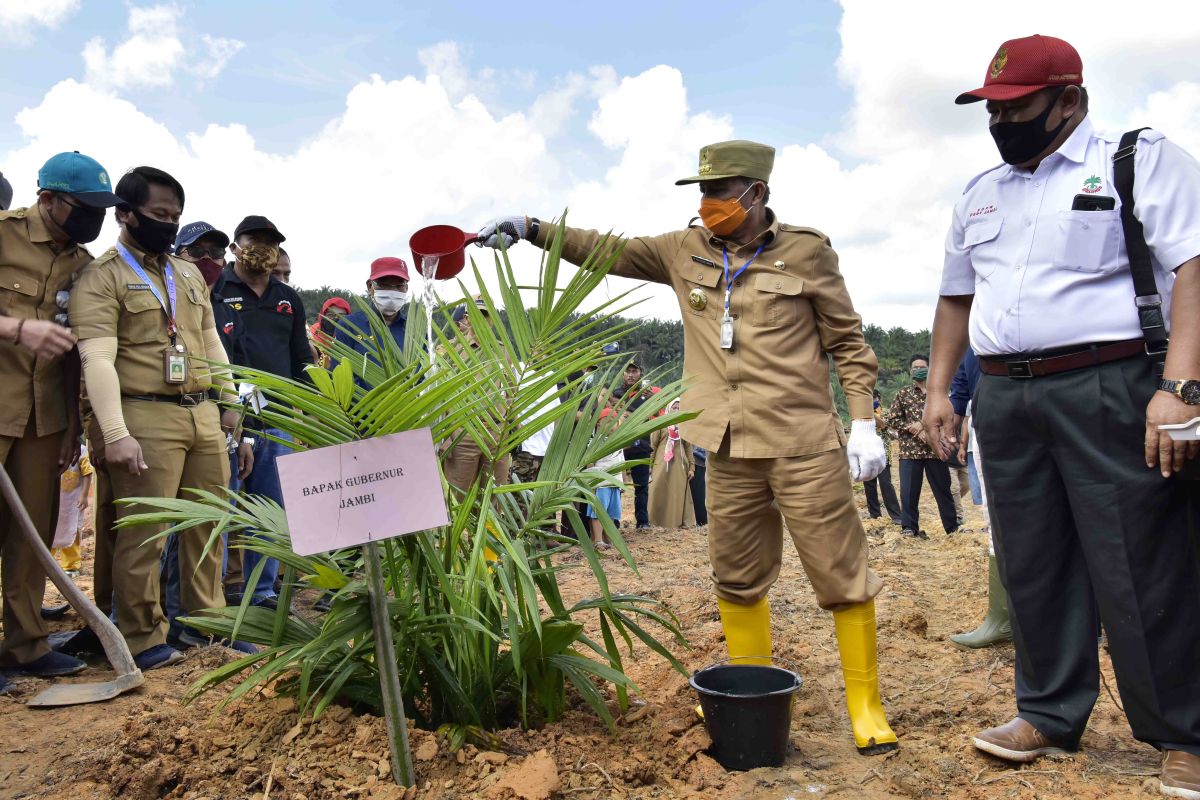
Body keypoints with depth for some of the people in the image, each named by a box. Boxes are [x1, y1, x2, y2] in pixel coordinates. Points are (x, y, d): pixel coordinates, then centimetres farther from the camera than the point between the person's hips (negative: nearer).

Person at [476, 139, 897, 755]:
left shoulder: (806, 251, -1)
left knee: (841, 576, 2)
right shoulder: (685, 251, 8)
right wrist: (532, 229, 0)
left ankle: (866, 705, 18)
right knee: (737, 580, 13)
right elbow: (608, 251, 11)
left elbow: (847, 342, 3)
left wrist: (863, 421, -4)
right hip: (729, 450, 4)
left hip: (804, 445, -4)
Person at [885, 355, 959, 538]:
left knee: (943, 489, 7)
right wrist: (915, 428, -10)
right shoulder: (902, 394, 8)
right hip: (910, 450, 0)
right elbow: (892, 420, 3)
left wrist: (922, 426, -11)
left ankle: (953, 527, 18)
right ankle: (909, 527, 8)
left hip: (935, 449, 1)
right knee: (909, 491, -2)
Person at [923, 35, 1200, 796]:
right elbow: (956, 297, 22)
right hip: (1005, 397, 6)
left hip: (1109, 389, -5)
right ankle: (1051, 715, 24)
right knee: (1032, 565, 10)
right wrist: (939, 387, 14)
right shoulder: (980, 194, 18)